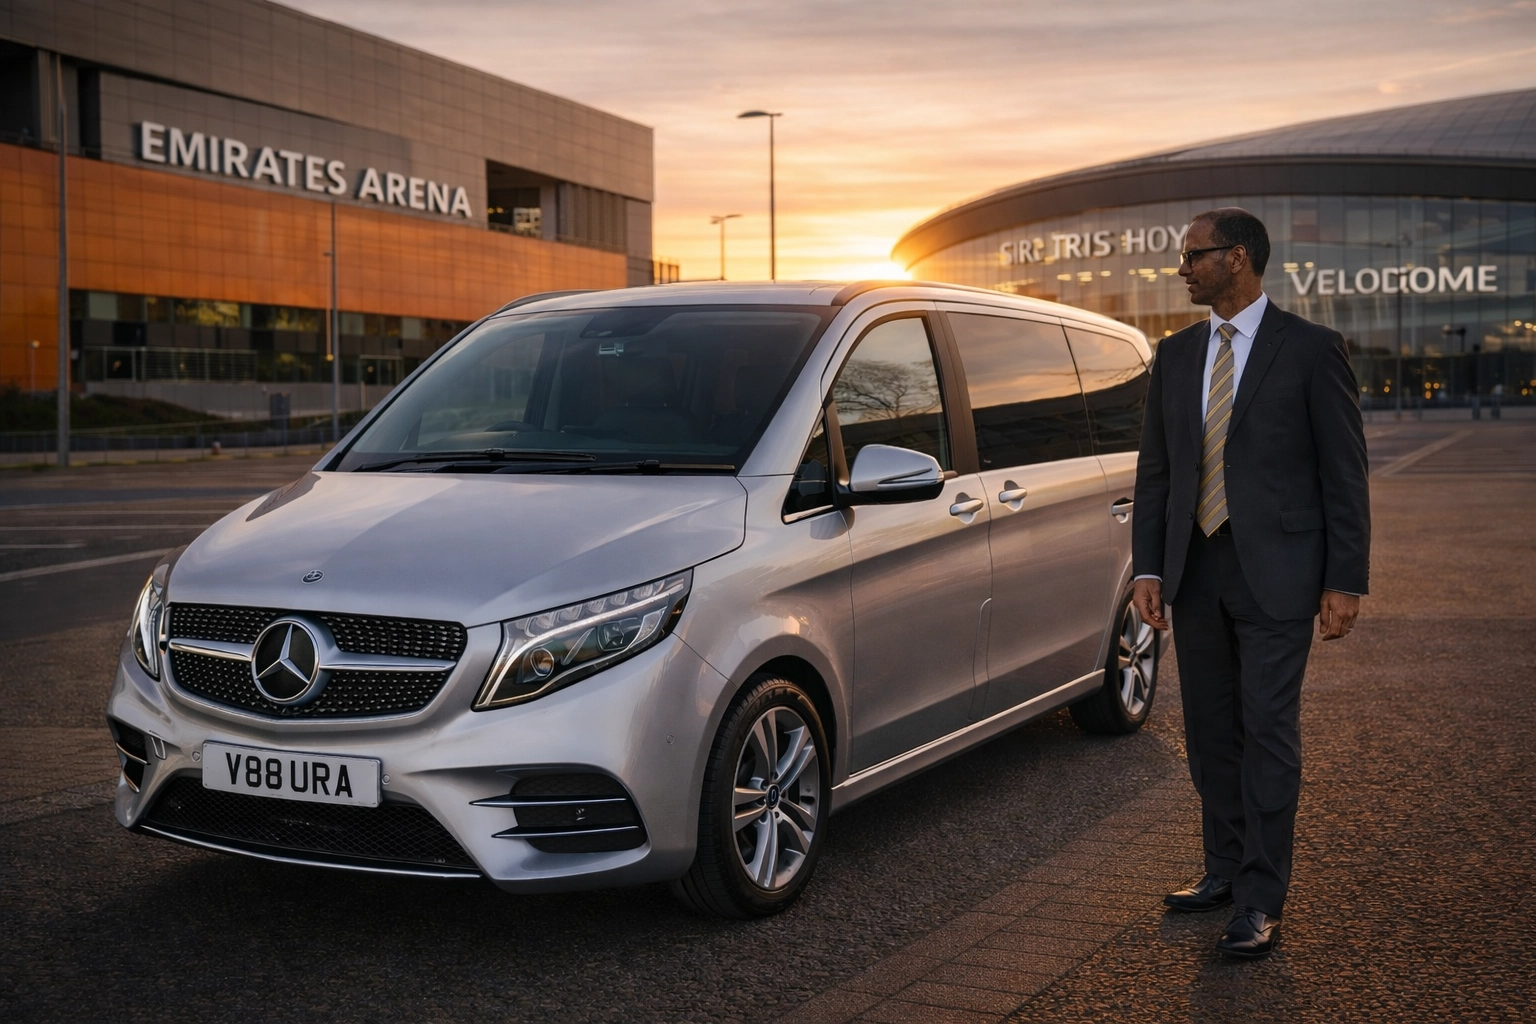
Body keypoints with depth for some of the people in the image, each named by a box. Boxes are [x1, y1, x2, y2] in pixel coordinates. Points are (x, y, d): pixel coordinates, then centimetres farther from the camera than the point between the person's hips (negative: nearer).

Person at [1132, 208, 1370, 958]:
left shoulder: (1310, 349, -4)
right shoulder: (1175, 355, 11)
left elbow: (1345, 472, -5)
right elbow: (1154, 468, 11)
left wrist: (1346, 581, -9)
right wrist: (1147, 567, 3)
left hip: (1276, 573, -5)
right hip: (1196, 571, 5)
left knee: (1267, 733, -3)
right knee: (1210, 731, 12)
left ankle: (1260, 901, 4)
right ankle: (1225, 870, 26)